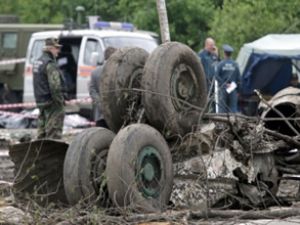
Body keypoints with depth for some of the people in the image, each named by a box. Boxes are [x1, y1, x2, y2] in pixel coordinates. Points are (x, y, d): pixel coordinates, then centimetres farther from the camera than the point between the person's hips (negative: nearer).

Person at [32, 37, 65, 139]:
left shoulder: (37, 62, 15)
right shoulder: (50, 64, -16)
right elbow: (55, 86, -23)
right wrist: (60, 101, -16)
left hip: (40, 101, 10)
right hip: (52, 103, -10)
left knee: (42, 132, 14)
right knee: (53, 133, -8)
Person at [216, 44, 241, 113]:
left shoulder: (220, 64, -6)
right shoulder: (235, 64, 1)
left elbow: (217, 76, -12)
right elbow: (238, 77, 3)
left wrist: (223, 84, -6)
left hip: (223, 88, -2)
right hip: (233, 89, 2)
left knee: (222, 107, 0)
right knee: (233, 107, 4)